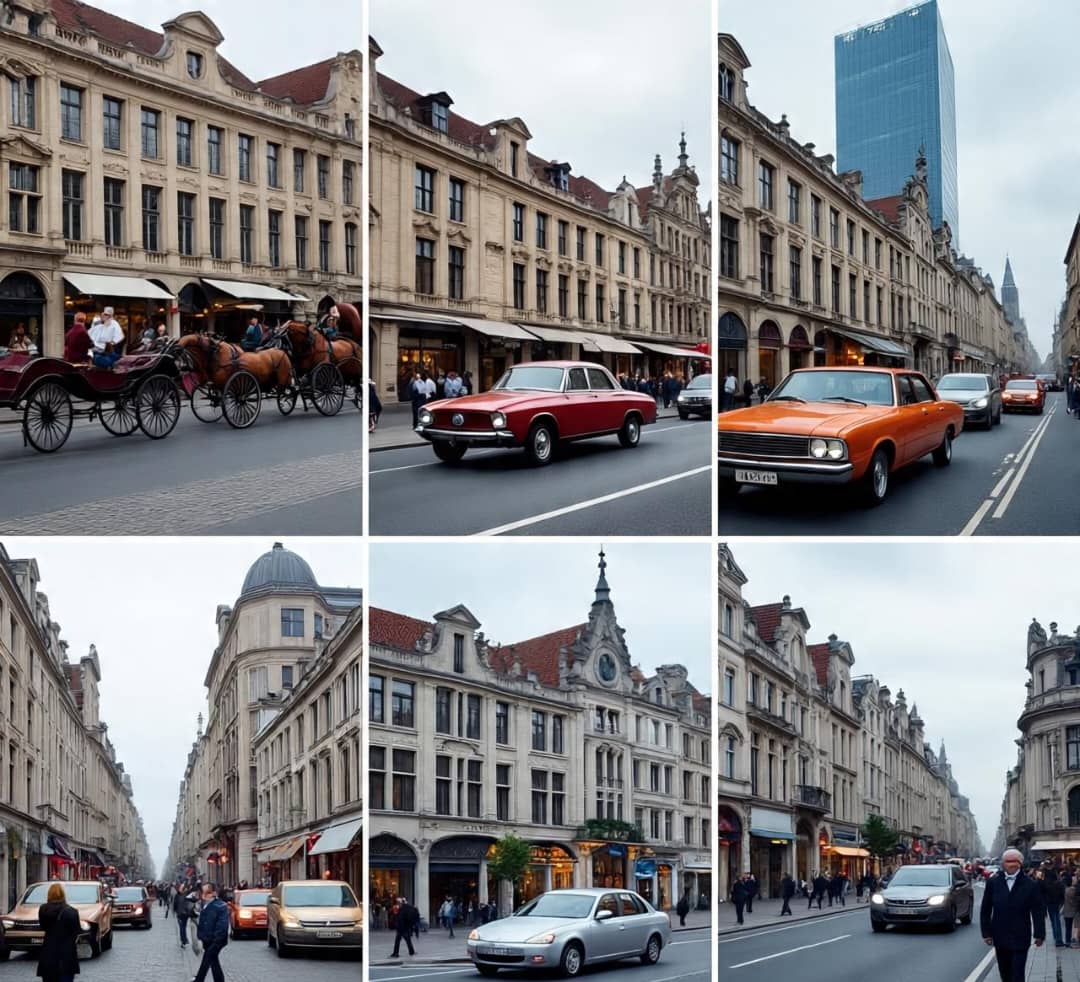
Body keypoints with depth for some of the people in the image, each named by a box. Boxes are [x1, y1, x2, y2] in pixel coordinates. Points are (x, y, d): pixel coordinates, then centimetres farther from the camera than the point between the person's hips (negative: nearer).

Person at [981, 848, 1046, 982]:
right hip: (1000, 938, 3)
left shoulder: (1030, 884, -5)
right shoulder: (993, 882, 1)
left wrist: (1039, 934, -3)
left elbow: (1038, 912, -2)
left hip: (1020, 939, -3)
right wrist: (986, 932, 1)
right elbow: (985, 910, 5)